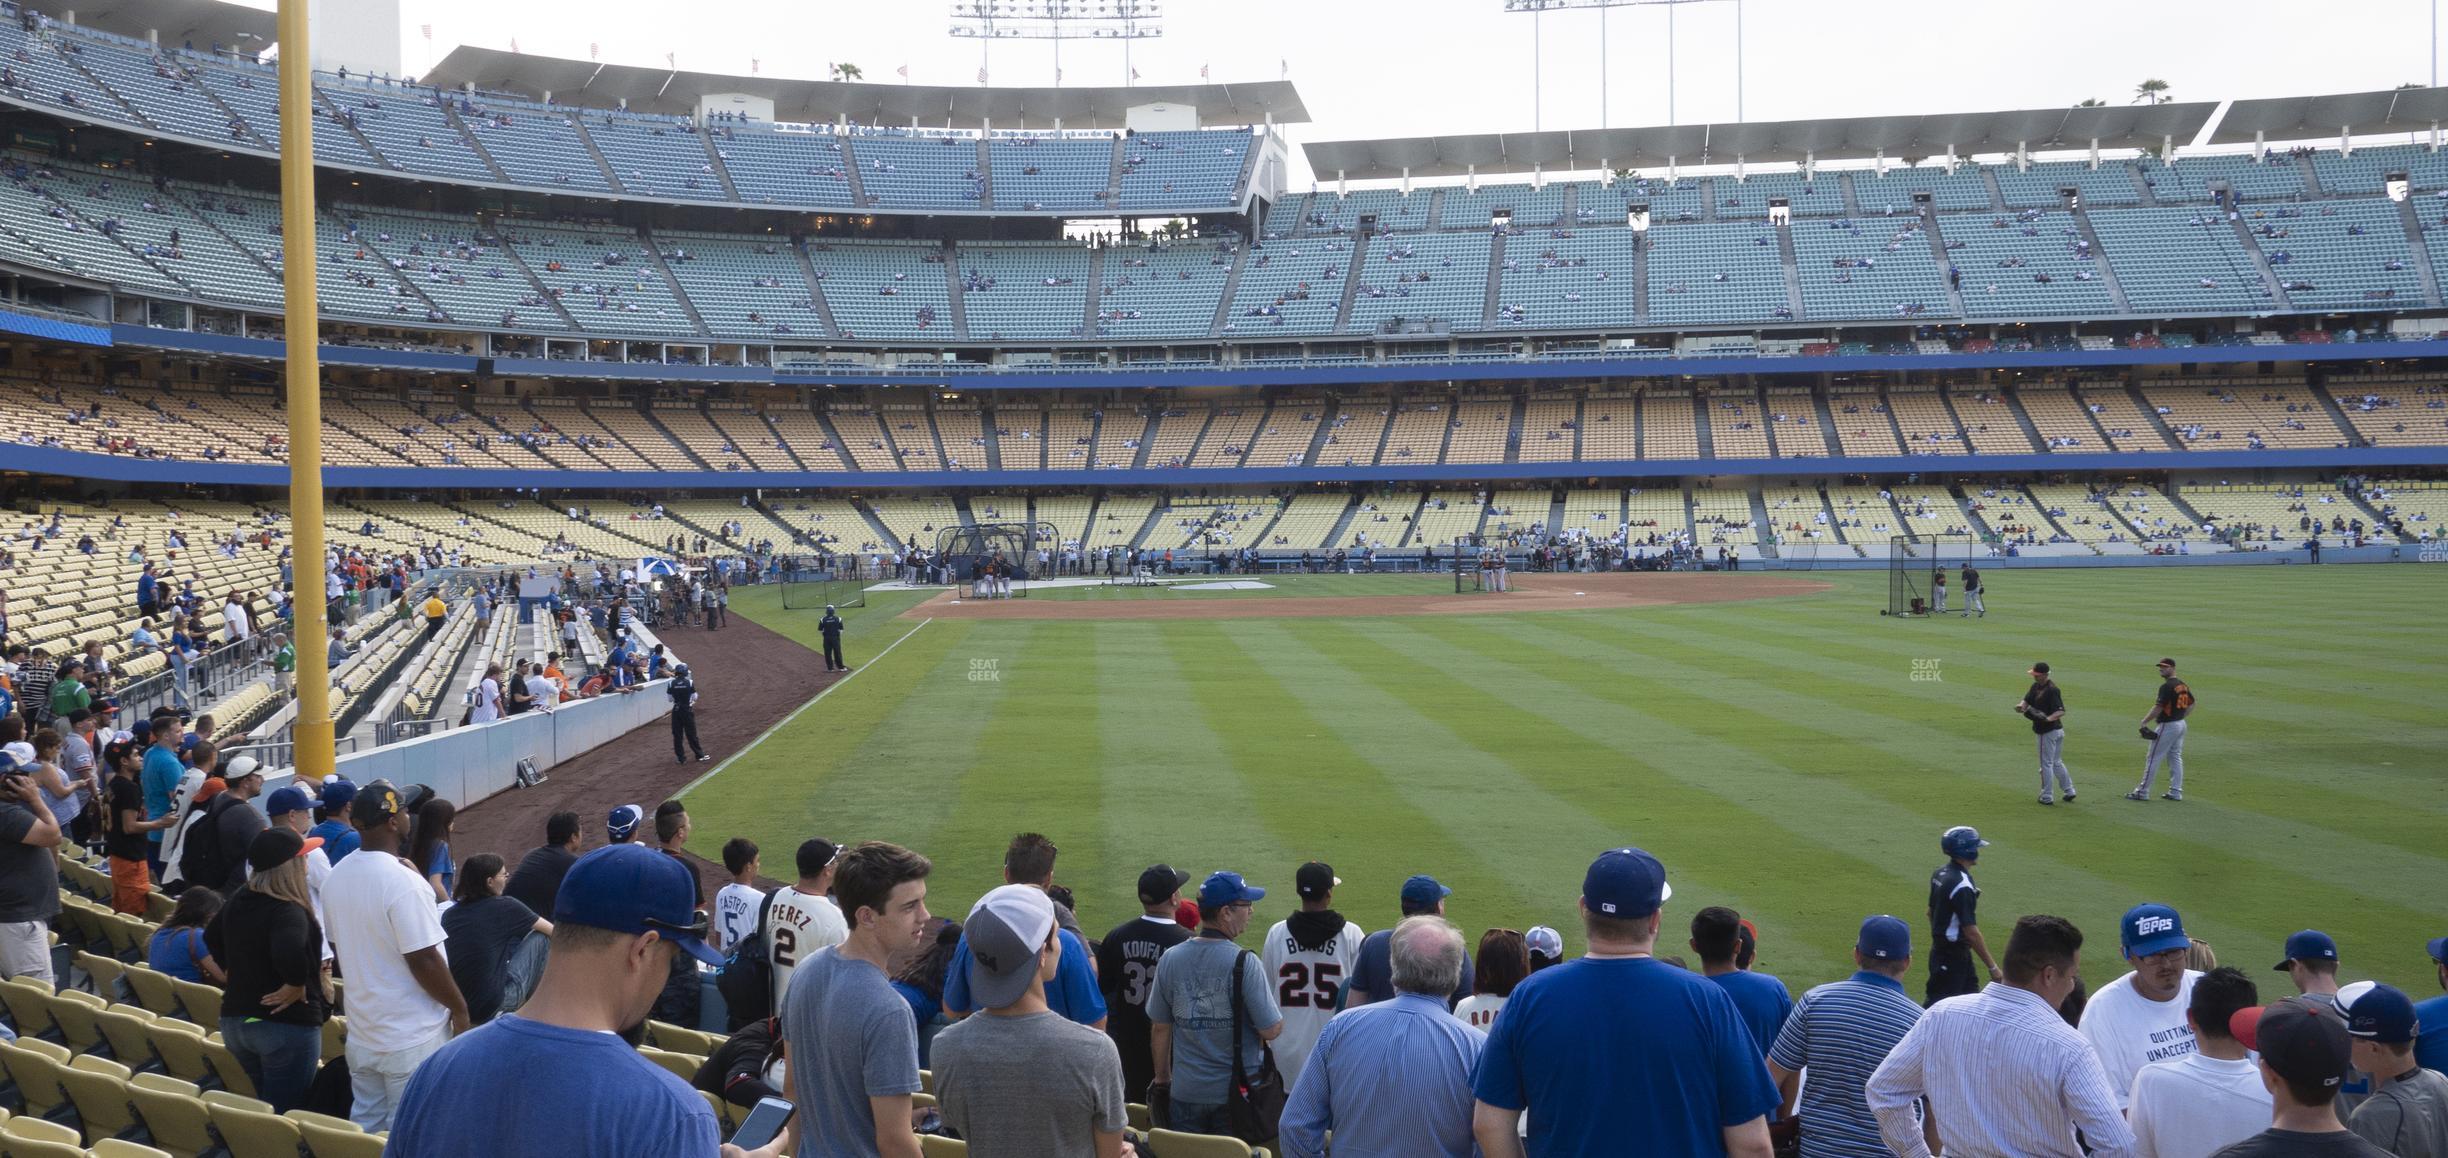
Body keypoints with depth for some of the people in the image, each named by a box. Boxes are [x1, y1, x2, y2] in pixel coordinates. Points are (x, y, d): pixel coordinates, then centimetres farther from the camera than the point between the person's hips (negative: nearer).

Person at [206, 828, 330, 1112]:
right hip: (286, 1024, -8)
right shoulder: (288, 910, -22)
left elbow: (212, 938, 23)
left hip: (234, 1019, 8)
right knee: (283, 1115, 1)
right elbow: (290, 952, -42)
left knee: (266, 1107, 23)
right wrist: (296, 985, -24)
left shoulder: (239, 900, 4)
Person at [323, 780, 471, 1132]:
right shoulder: (402, 881, -22)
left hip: (362, 1031, 8)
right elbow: (424, 960, -21)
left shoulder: (336, 877, 3)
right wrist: (460, 1008, -8)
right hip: (411, 1037, -8)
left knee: (365, 1126, 15)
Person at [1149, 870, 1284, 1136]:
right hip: (1236, 1092, -4)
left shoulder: (1169, 959, -2)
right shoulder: (1244, 963, -16)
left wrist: (1163, 1080, 18)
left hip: (1185, 1092, 4)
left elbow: (1160, 1028, 6)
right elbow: (1271, 1030, -15)